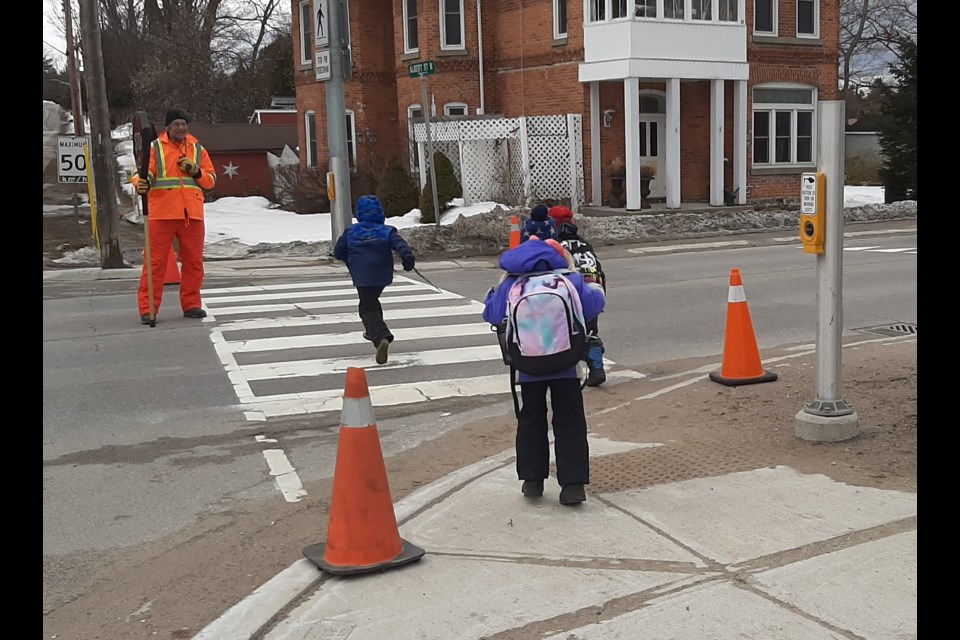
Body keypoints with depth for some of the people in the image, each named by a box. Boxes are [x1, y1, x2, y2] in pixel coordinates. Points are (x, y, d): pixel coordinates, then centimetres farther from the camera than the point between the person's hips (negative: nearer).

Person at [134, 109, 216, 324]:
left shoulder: (198, 150, 15)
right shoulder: (154, 148, 5)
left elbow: (211, 180, 14)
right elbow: (144, 173, -5)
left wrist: (196, 171, -5)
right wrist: (141, 184, -28)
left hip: (192, 214, 4)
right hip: (162, 214, -3)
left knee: (194, 262, 8)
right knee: (155, 261, -4)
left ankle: (191, 304, 19)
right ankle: (148, 308, 1)